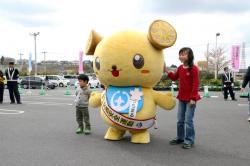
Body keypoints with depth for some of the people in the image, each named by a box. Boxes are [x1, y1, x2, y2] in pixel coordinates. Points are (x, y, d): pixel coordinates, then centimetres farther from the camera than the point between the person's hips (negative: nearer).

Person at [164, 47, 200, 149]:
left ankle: (189, 140, 10)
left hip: (190, 99, -7)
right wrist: (167, 71, 7)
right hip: (181, 98, 7)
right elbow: (174, 78, 20)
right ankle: (180, 138, 28)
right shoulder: (180, 68, 6)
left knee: (188, 120, -2)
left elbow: (196, 84, -15)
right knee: (180, 120, 14)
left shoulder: (194, 69, -14)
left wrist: (193, 98, -17)